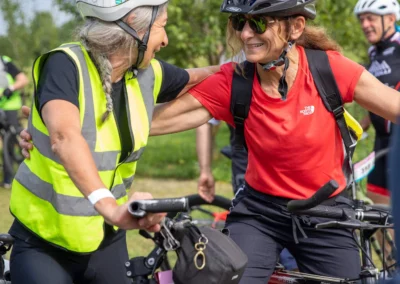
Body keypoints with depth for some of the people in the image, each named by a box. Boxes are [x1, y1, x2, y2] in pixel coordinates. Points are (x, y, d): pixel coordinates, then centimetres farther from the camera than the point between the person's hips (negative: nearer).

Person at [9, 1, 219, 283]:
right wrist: (108, 205, -55)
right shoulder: (67, 65, -23)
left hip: (106, 240, 6)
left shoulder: (148, 74, -3)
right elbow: (64, 137, -41)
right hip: (44, 243, -6)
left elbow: (192, 79, 20)